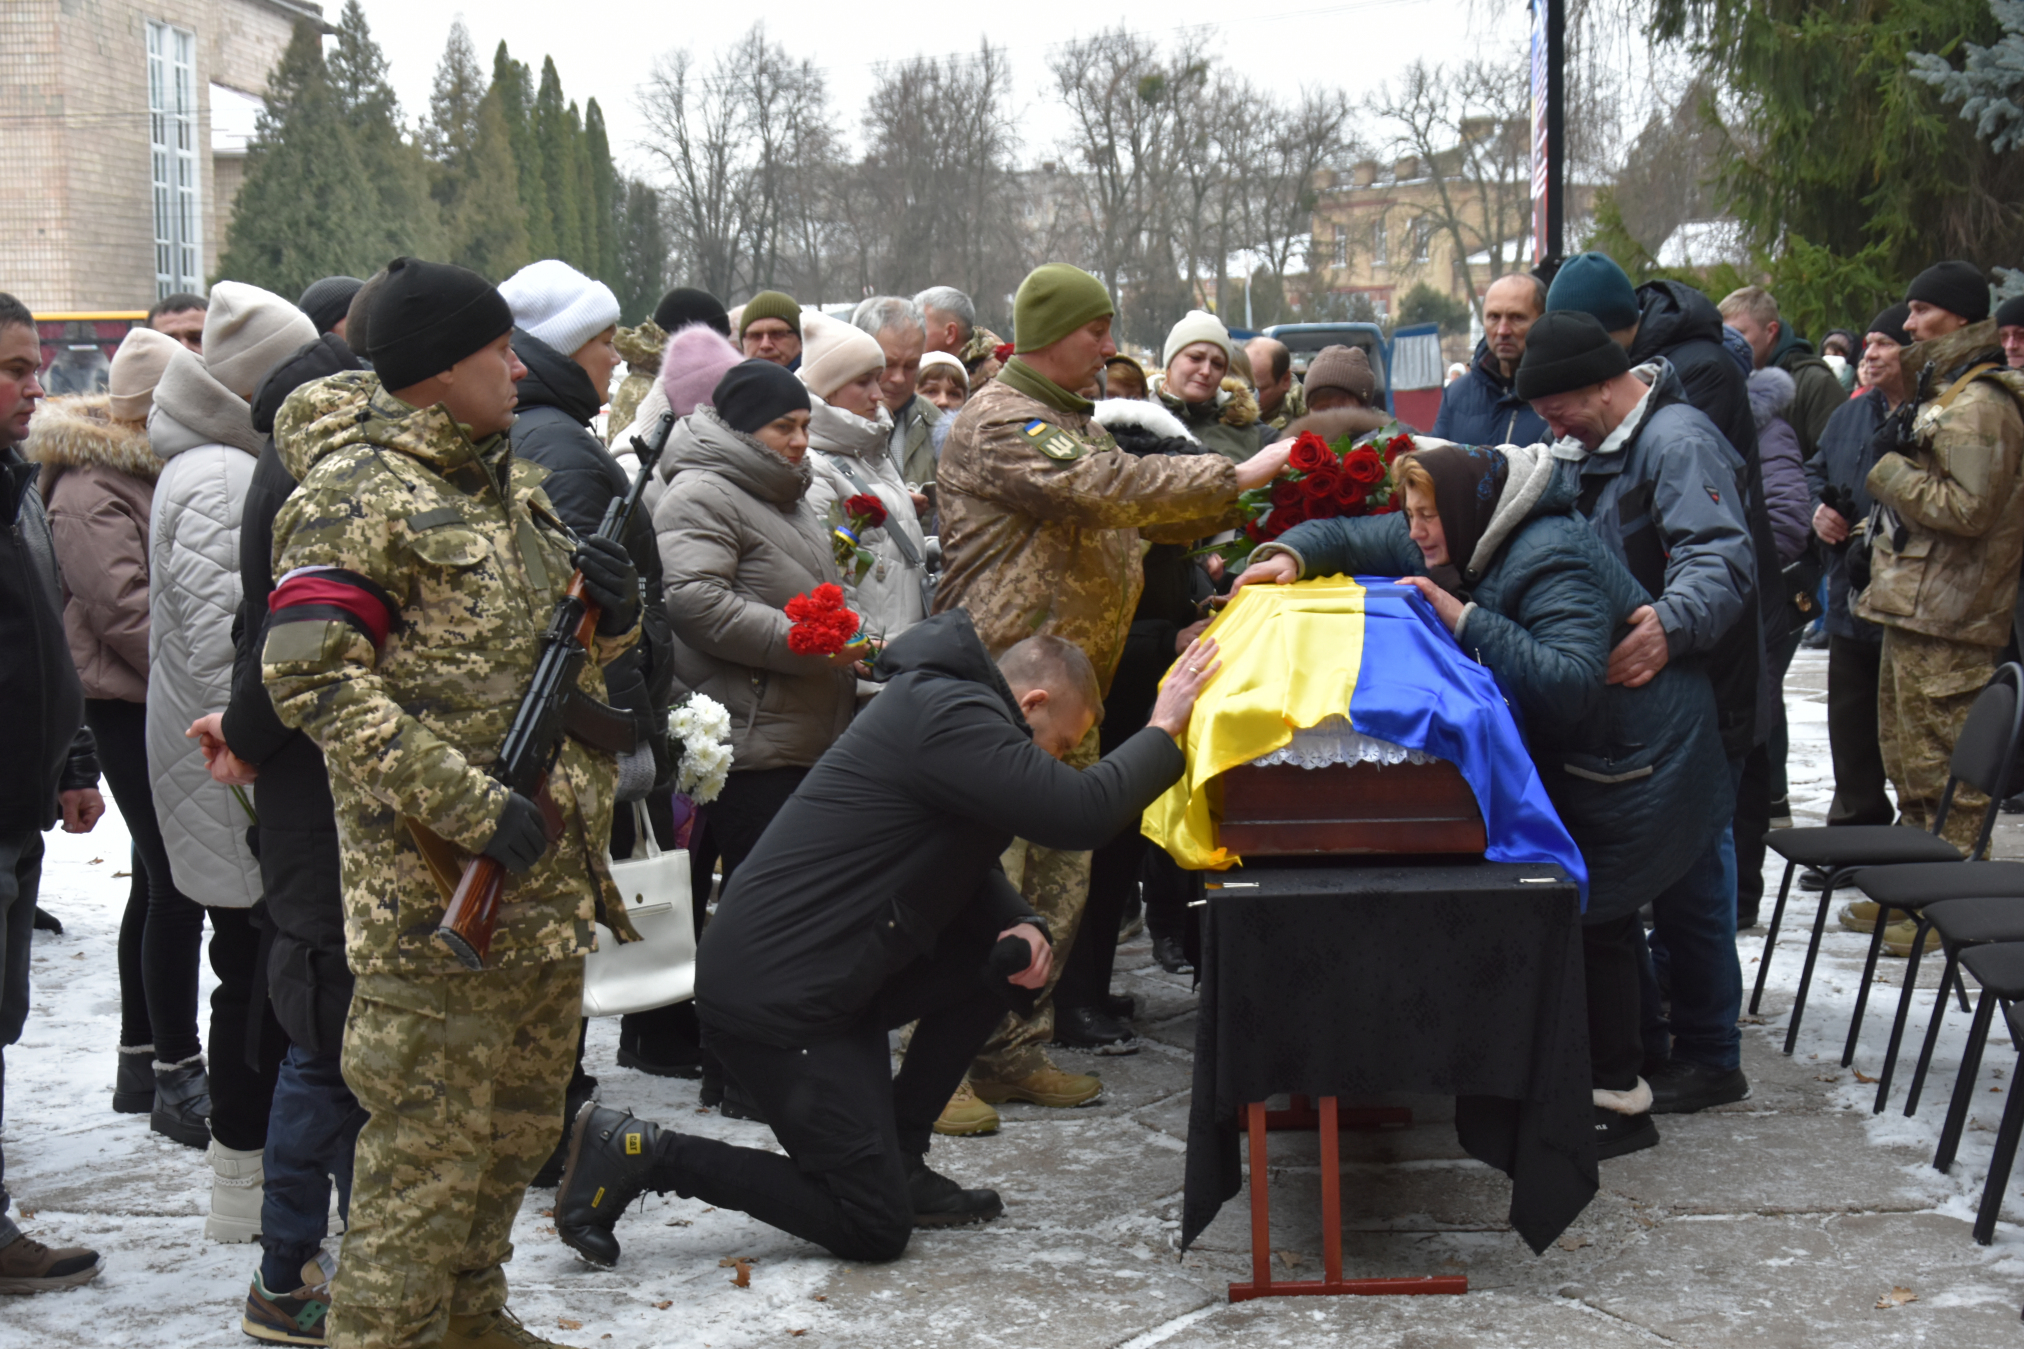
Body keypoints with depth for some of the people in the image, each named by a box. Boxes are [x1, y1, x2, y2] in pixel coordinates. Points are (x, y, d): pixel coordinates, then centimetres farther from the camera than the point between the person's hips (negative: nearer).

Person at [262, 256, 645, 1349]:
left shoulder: (509, 481, 15)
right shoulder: (355, 496, -13)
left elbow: (556, 645, 26)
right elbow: (313, 678, -22)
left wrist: (609, 612, 1)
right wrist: (470, 806, -26)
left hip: (549, 873, 9)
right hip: (436, 885, -9)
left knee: (520, 1124, 19)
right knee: (430, 1141, -5)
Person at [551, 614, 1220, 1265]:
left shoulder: (940, 705, 16)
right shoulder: (949, 717, -18)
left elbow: (966, 872, 22)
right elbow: (1082, 812, -26)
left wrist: (1022, 924, 1)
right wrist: (1163, 730, -12)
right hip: (774, 992, -11)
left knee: (1013, 955, 8)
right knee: (875, 1228, -6)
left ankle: (899, 1160, 14)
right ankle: (640, 1152, -3)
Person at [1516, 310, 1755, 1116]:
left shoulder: (1678, 443, -19)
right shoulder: (1594, 450, 14)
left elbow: (1723, 561, -33)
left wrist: (1671, 623, -50)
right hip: (1622, 703, 10)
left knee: (1688, 877, -3)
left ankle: (1708, 1057, 9)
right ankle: (1639, 1040, 26)